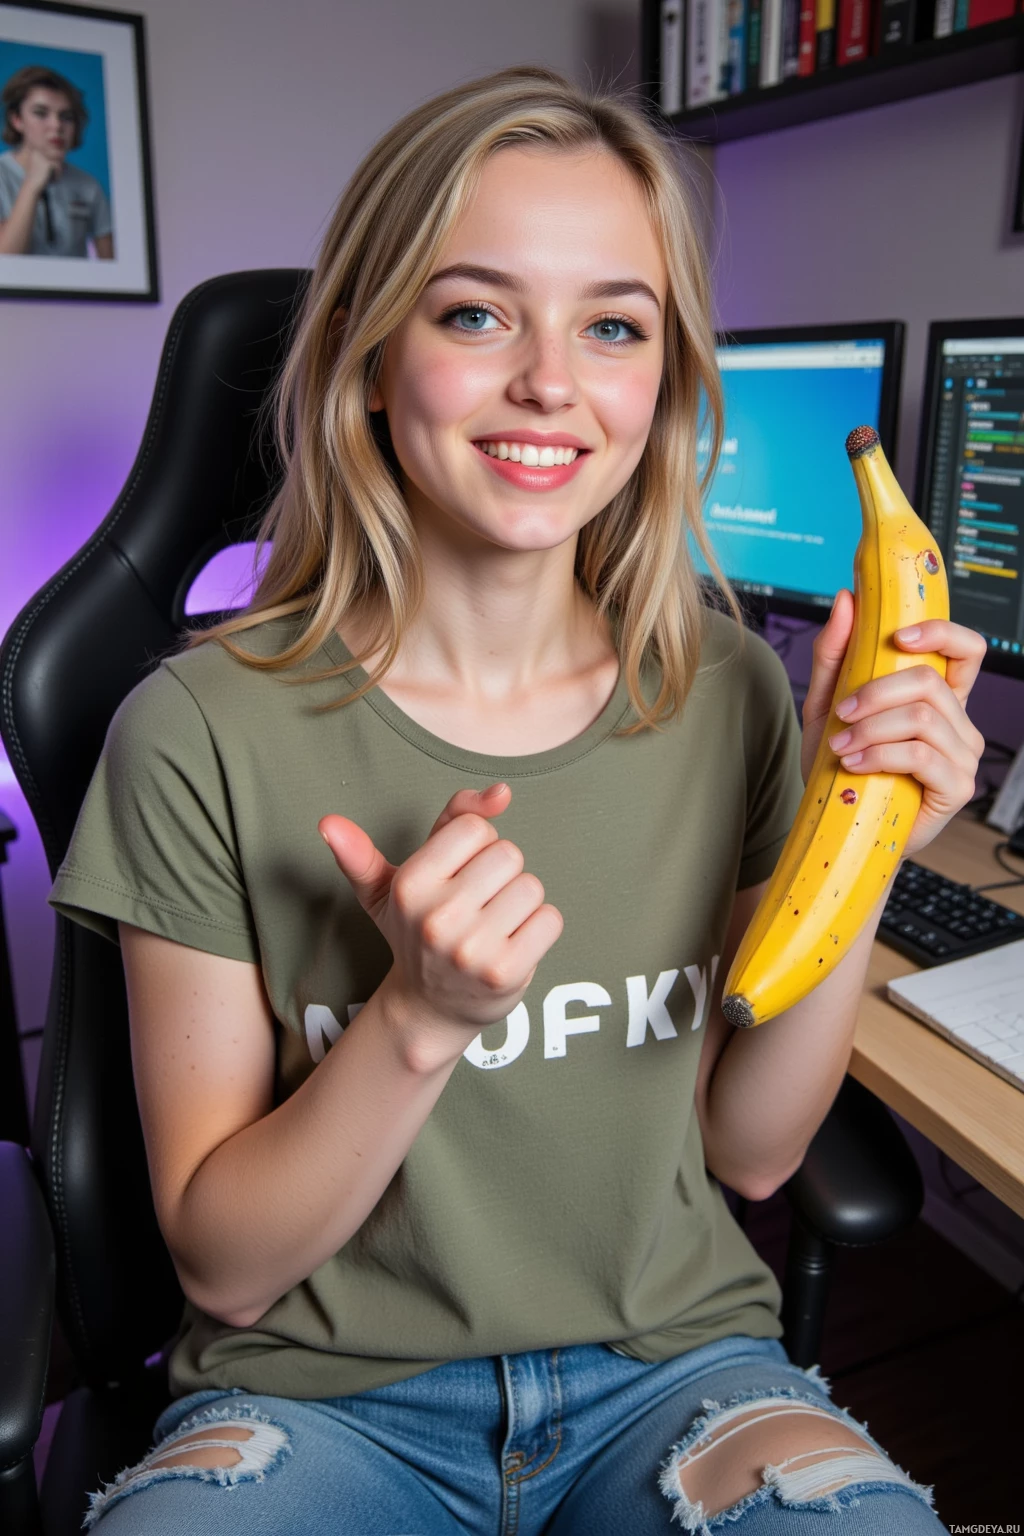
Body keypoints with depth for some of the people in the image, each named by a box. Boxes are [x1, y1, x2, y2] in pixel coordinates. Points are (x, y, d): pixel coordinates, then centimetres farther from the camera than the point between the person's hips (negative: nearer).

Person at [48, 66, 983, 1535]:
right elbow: (223, 1263, -10)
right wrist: (420, 1017, -27)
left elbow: (752, 1150, -1)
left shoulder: (732, 693, -7)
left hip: (672, 1364, 2)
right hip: (319, 1392, -1)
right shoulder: (205, 729, -16)